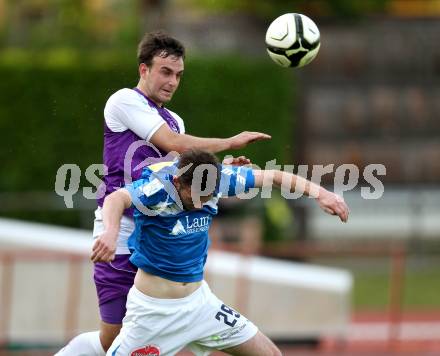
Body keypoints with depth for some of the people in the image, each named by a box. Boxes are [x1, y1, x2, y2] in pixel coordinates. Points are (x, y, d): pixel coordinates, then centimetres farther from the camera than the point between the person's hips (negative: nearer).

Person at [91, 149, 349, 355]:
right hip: (153, 309, -5)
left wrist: (318, 192, -13)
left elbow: (272, 177, 1)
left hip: (198, 300, 5)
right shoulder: (158, 187, -26)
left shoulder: (219, 178, -9)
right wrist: (111, 231, -65)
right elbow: (117, 199, -43)